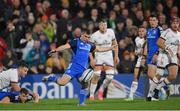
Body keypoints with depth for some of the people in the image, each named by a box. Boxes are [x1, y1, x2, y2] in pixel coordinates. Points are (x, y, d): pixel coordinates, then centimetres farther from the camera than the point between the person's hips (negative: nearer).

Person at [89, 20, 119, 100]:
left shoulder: (110, 32, 0)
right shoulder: (94, 35, -10)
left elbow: (115, 44, 12)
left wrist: (116, 56, 6)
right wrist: (92, 59, -14)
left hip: (109, 57, 3)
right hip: (99, 56, -3)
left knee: (110, 77, -7)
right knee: (96, 76, -14)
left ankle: (101, 89, 21)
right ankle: (91, 94, -3)